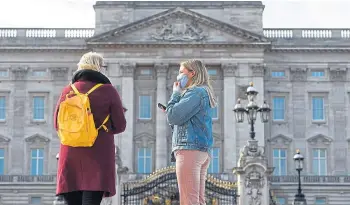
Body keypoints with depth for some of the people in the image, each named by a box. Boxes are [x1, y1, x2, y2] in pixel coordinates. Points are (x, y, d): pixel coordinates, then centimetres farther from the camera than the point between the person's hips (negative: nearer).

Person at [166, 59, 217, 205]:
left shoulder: (195, 92, -7)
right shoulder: (204, 92, 23)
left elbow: (173, 117, -13)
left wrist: (176, 93, 2)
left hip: (190, 149, -10)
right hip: (202, 150, 10)